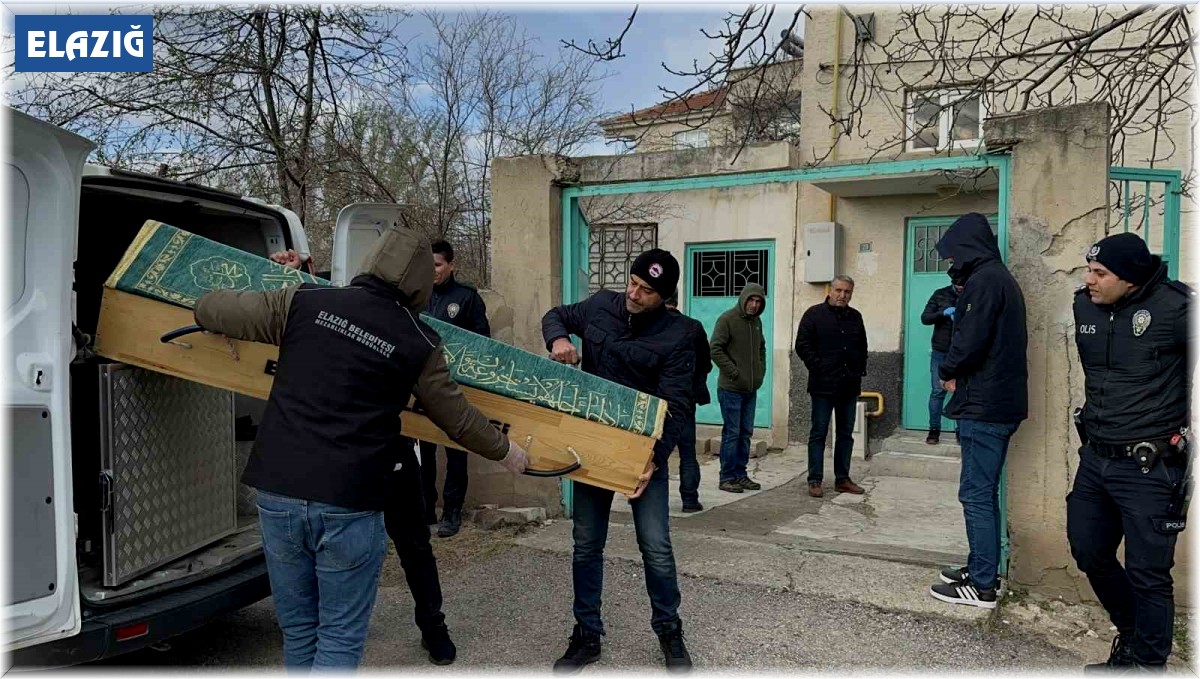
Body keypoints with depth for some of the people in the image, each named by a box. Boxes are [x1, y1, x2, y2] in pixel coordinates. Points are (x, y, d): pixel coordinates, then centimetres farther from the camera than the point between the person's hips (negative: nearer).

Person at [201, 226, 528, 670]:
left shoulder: (304, 302, 1)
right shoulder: (418, 343, -2)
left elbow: (212, 310, 11)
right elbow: (458, 419, 9)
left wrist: (210, 307, 36)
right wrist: (505, 452, 27)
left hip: (278, 493, 3)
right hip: (350, 504, -3)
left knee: (298, 629, 19)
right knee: (340, 637, 10)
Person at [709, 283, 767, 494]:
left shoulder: (756, 321, 13)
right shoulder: (727, 319, -10)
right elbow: (715, 349, -14)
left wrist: (761, 371, 10)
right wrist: (734, 373, -16)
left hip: (751, 389, 7)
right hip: (731, 388, -7)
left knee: (746, 432, 10)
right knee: (731, 433, -4)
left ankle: (740, 474, 19)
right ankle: (727, 477, 3)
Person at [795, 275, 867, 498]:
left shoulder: (855, 317, 14)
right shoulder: (815, 314, -3)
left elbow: (863, 347, 23)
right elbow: (802, 345, -7)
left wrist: (861, 370, 10)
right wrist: (818, 367, -13)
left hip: (849, 386, 6)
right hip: (823, 385, -6)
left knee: (846, 433, 10)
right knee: (819, 433, -1)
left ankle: (842, 479, 19)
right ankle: (815, 480, 4)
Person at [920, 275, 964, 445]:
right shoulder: (940, 295, 2)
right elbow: (924, 318, -3)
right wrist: (943, 313, -20)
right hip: (940, 352, 0)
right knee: (937, 391, 2)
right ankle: (934, 430, 8)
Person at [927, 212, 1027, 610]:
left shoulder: (983, 280, -14)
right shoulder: (1002, 277, 18)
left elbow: (970, 340, -23)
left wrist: (948, 372, -4)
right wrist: (957, 373, 9)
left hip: (983, 407, -10)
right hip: (1002, 403, 10)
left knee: (977, 494, -4)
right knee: (985, 492, 17)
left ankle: (981, 585, 2)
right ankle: (982, 569, 27)